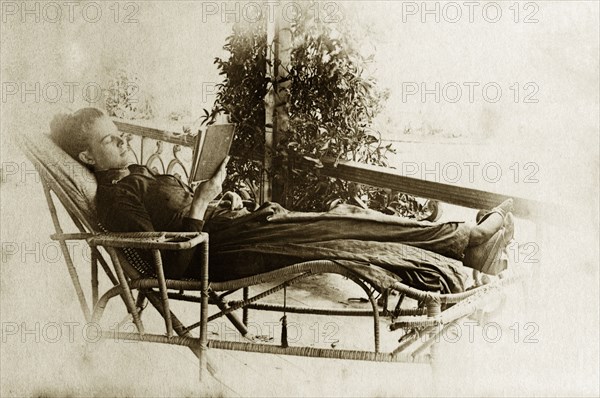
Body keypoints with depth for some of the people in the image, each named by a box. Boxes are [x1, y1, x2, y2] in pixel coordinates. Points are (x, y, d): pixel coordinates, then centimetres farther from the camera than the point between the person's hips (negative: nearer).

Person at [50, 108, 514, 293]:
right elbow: (172, 266, -23)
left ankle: (467, 238, 2)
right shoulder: (115, 197, -14)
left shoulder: (136, 173, 16)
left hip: (237, 226, 9)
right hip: (225, 257, -9)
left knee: (346, 215, 0)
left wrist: (225, 201, 6)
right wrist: (201, 204, -24)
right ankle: (469, 243, -4)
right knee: (343, 235, -13)